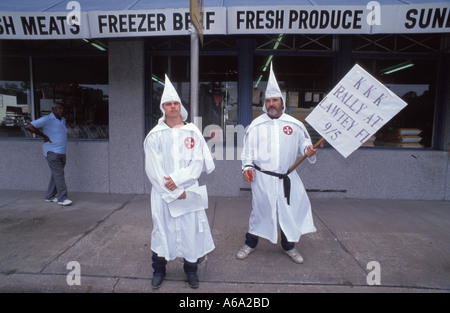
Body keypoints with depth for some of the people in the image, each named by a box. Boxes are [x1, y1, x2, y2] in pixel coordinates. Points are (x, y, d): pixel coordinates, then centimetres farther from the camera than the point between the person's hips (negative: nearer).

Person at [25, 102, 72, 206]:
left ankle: (49, 196, 22)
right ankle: (62, 198, -7)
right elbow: (28, 126, -14)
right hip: (52, 152, -8)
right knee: (59, 174, -10)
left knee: (56, 175, 11)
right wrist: (44, 136, -11)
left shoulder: (63, 120, 15)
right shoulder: (47, 119, -9)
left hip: (61, 152, 8)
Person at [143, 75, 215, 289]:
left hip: (189, 192, 0)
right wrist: (174, 192, -9)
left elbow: (198, 162, -2)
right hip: (163, 193, 0)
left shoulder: (193, 132, 4)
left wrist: (178, 179, -15)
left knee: (191, 229, 5)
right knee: (162, 230, 8)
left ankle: (191, 269, 25)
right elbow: (153, 168, -3)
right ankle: (158, 270, 28)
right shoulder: (155, 135, 2)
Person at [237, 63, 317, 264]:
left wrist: (308, 150, -10)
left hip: (287, 177, 2)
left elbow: (303, 142, 11)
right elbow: (248, 148, 4)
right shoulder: (256, 125, 1)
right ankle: (250, 243, 29)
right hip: (262, 177, -1)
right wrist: (247, 166, -7)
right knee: (259, 210, 9)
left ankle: (289, 246, 32)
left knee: (290, 210, 9)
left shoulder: (294, 124, 3)